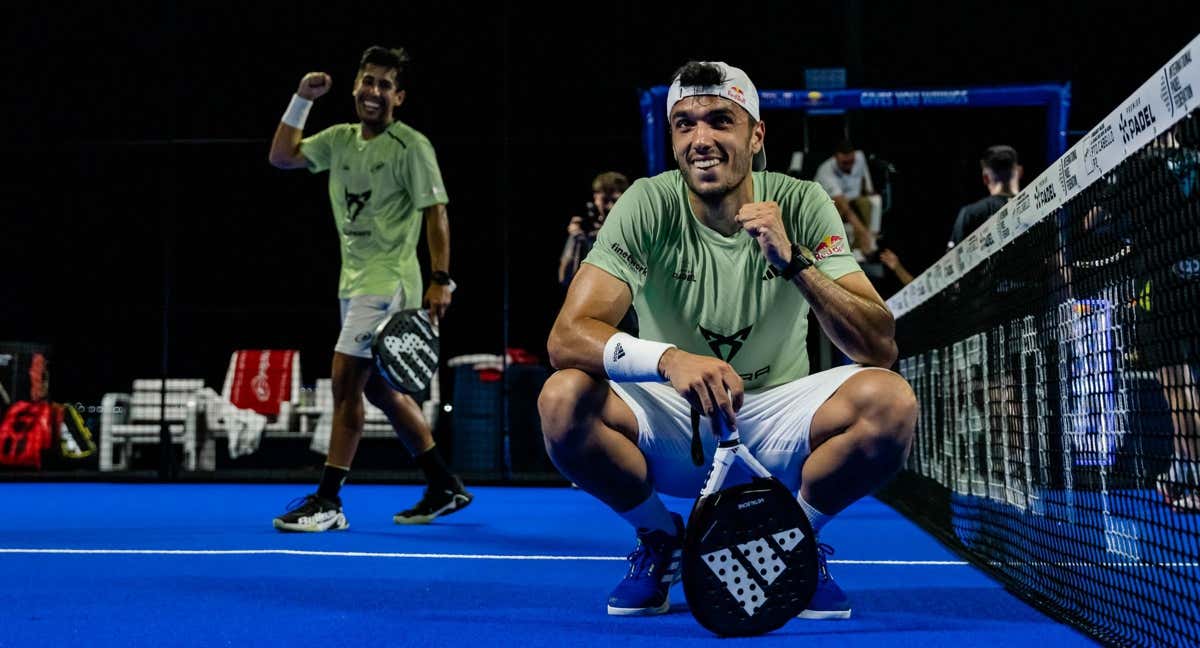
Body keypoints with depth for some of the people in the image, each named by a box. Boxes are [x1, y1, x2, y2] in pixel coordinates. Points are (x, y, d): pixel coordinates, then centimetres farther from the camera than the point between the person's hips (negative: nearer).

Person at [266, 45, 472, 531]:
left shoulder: (411, 146, -9)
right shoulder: (340, 139, 11)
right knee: (380, 389, 13)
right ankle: (446, 488, 24)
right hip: (356, 282, 8)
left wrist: (441, 281, -19)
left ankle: (327, 502, -8)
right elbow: (282, 156, 8)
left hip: (388, 282, -8)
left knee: (345, 381, -13)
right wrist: (302, 100, 1)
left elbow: (435, 213, -12)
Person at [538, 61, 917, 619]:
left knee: (890, 399, -28)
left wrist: (793, 260, -33)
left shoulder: (801, 205, -11)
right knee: (564, 398, -29)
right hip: (673, 419, 0)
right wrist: (668, 359, -44)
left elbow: (881, 347, -18)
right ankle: (659, 537, 1)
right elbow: (567, 336, -25)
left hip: (777, 424, 1)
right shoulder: (648, 206, -14)